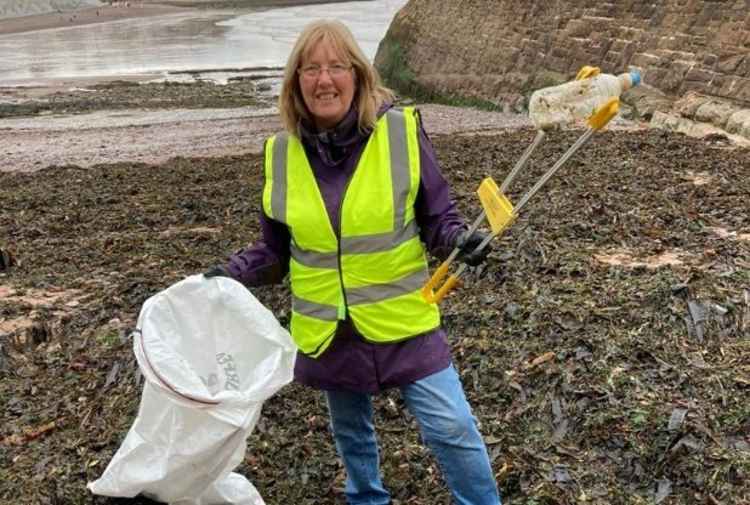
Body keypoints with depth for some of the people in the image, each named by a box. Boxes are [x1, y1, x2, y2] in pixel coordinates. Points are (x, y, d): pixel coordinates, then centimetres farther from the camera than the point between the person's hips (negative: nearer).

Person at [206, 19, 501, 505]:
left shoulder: (402, 131, -12)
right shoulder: (282, 153, -4)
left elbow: (437, 218, -4)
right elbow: (276, 250, 7)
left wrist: (460, 240, -25)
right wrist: (229, 274, -7)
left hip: (403, 319, -3)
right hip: (329, 330, 3)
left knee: (452, 429, -1)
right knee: (351, 432, 21)